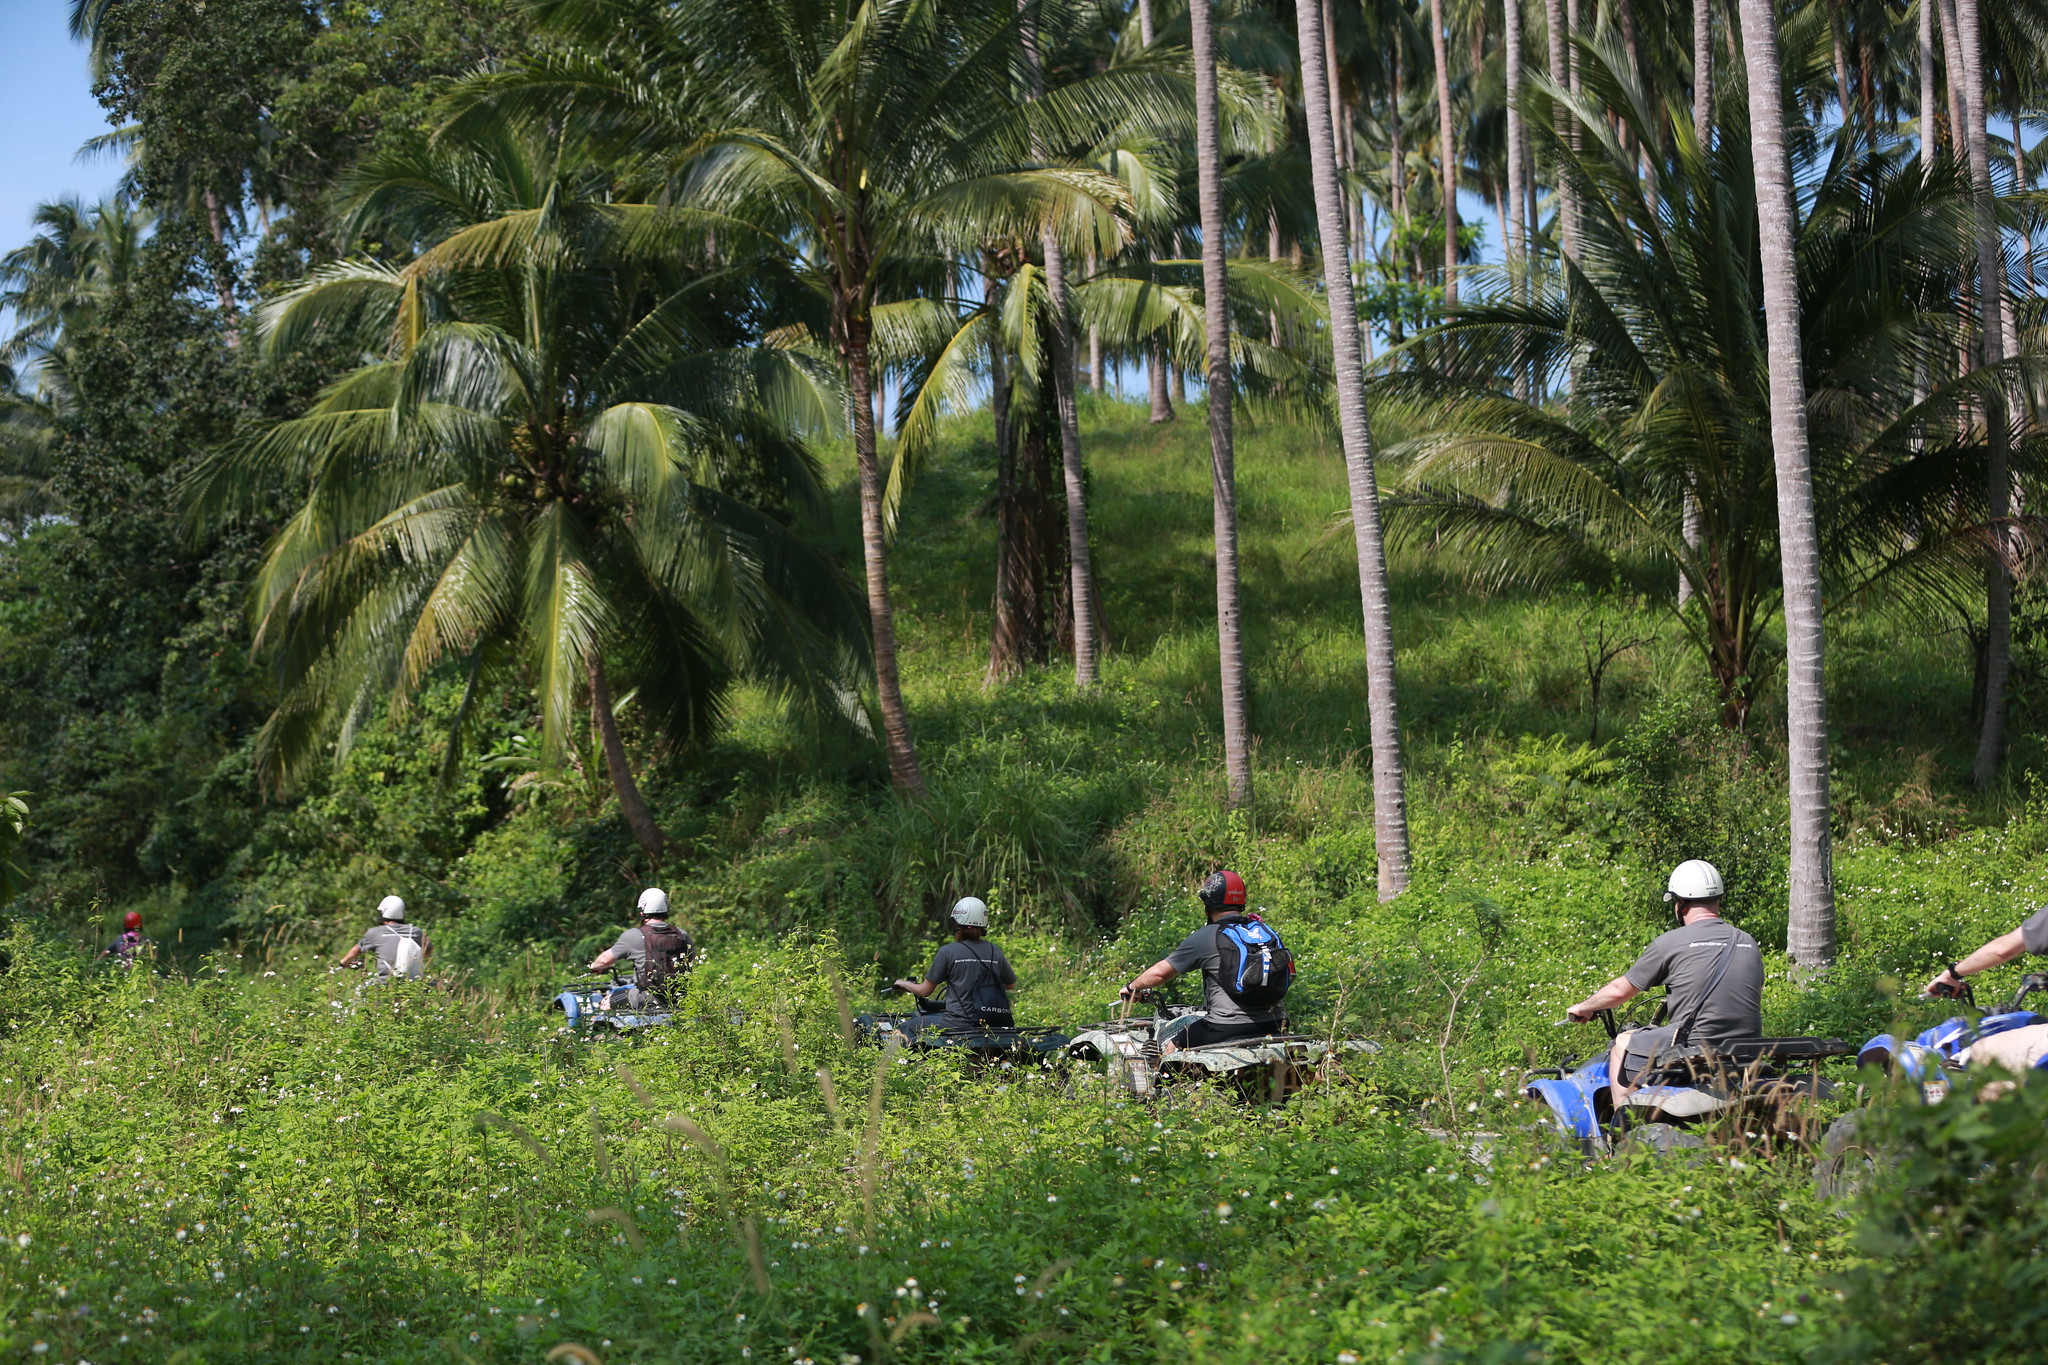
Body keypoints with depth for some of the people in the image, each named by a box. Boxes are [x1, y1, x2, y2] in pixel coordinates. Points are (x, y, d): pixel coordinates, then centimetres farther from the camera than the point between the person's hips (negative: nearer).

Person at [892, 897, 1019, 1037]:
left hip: (960, 1024, -5)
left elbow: (924, 991, 3)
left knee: (908, 1027, 19)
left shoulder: (948, 952, -5)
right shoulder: (995, 952, 6)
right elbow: (1011, 985, 20)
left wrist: (903, 984, 23)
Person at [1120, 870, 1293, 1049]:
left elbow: (1161, 972, 3)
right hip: (1273, 1026, 6)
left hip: (1229, 1026, -6)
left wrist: (1132, 987, 22)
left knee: (1171, 1048, 11)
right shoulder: (1266, 931, 13)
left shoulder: (1206, 937, -3)